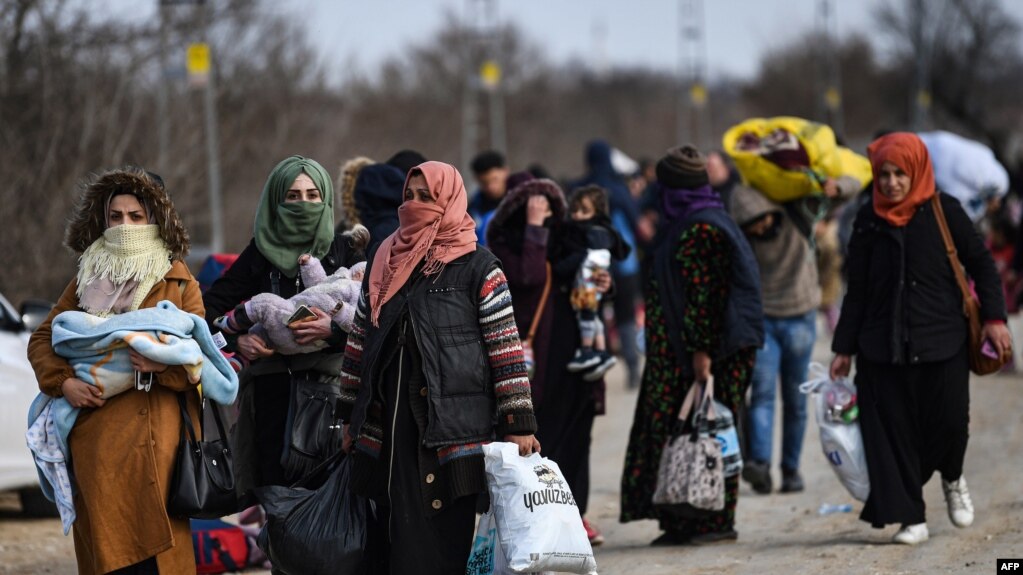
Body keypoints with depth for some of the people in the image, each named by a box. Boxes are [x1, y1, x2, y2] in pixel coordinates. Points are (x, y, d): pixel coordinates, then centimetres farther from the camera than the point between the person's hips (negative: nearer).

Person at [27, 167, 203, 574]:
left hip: (155, 438, -3)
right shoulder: (87, 281, 18)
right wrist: (62, 381, -1)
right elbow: (42, 340, 19)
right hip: (95, 440, 3)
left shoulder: (179, 283, 10)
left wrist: (164, 364, -17)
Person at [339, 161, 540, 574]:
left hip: (453, 426, -4)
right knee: (401, 536, 3)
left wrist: (518, 424, -9)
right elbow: (360, 340, 17)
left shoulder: (477, 268, -1)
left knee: (444, 538, -5)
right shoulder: (384, 263, 13)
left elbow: (507, 349, -4)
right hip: (392, 425, 4)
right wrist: (350, 416, 15)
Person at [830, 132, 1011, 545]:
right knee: (894, 429, -4)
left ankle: (952, 480, 26)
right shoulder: (869, 221, 7)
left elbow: (981, 264, 5)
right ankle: (911, 518, 4)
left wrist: (993, 317, -6)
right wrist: (844, 348, 9)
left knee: (949, 421, -7)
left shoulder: (944, 211, 1)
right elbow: (857, 291, 11)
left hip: (943, 341, -2)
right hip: (884, 348, 2)